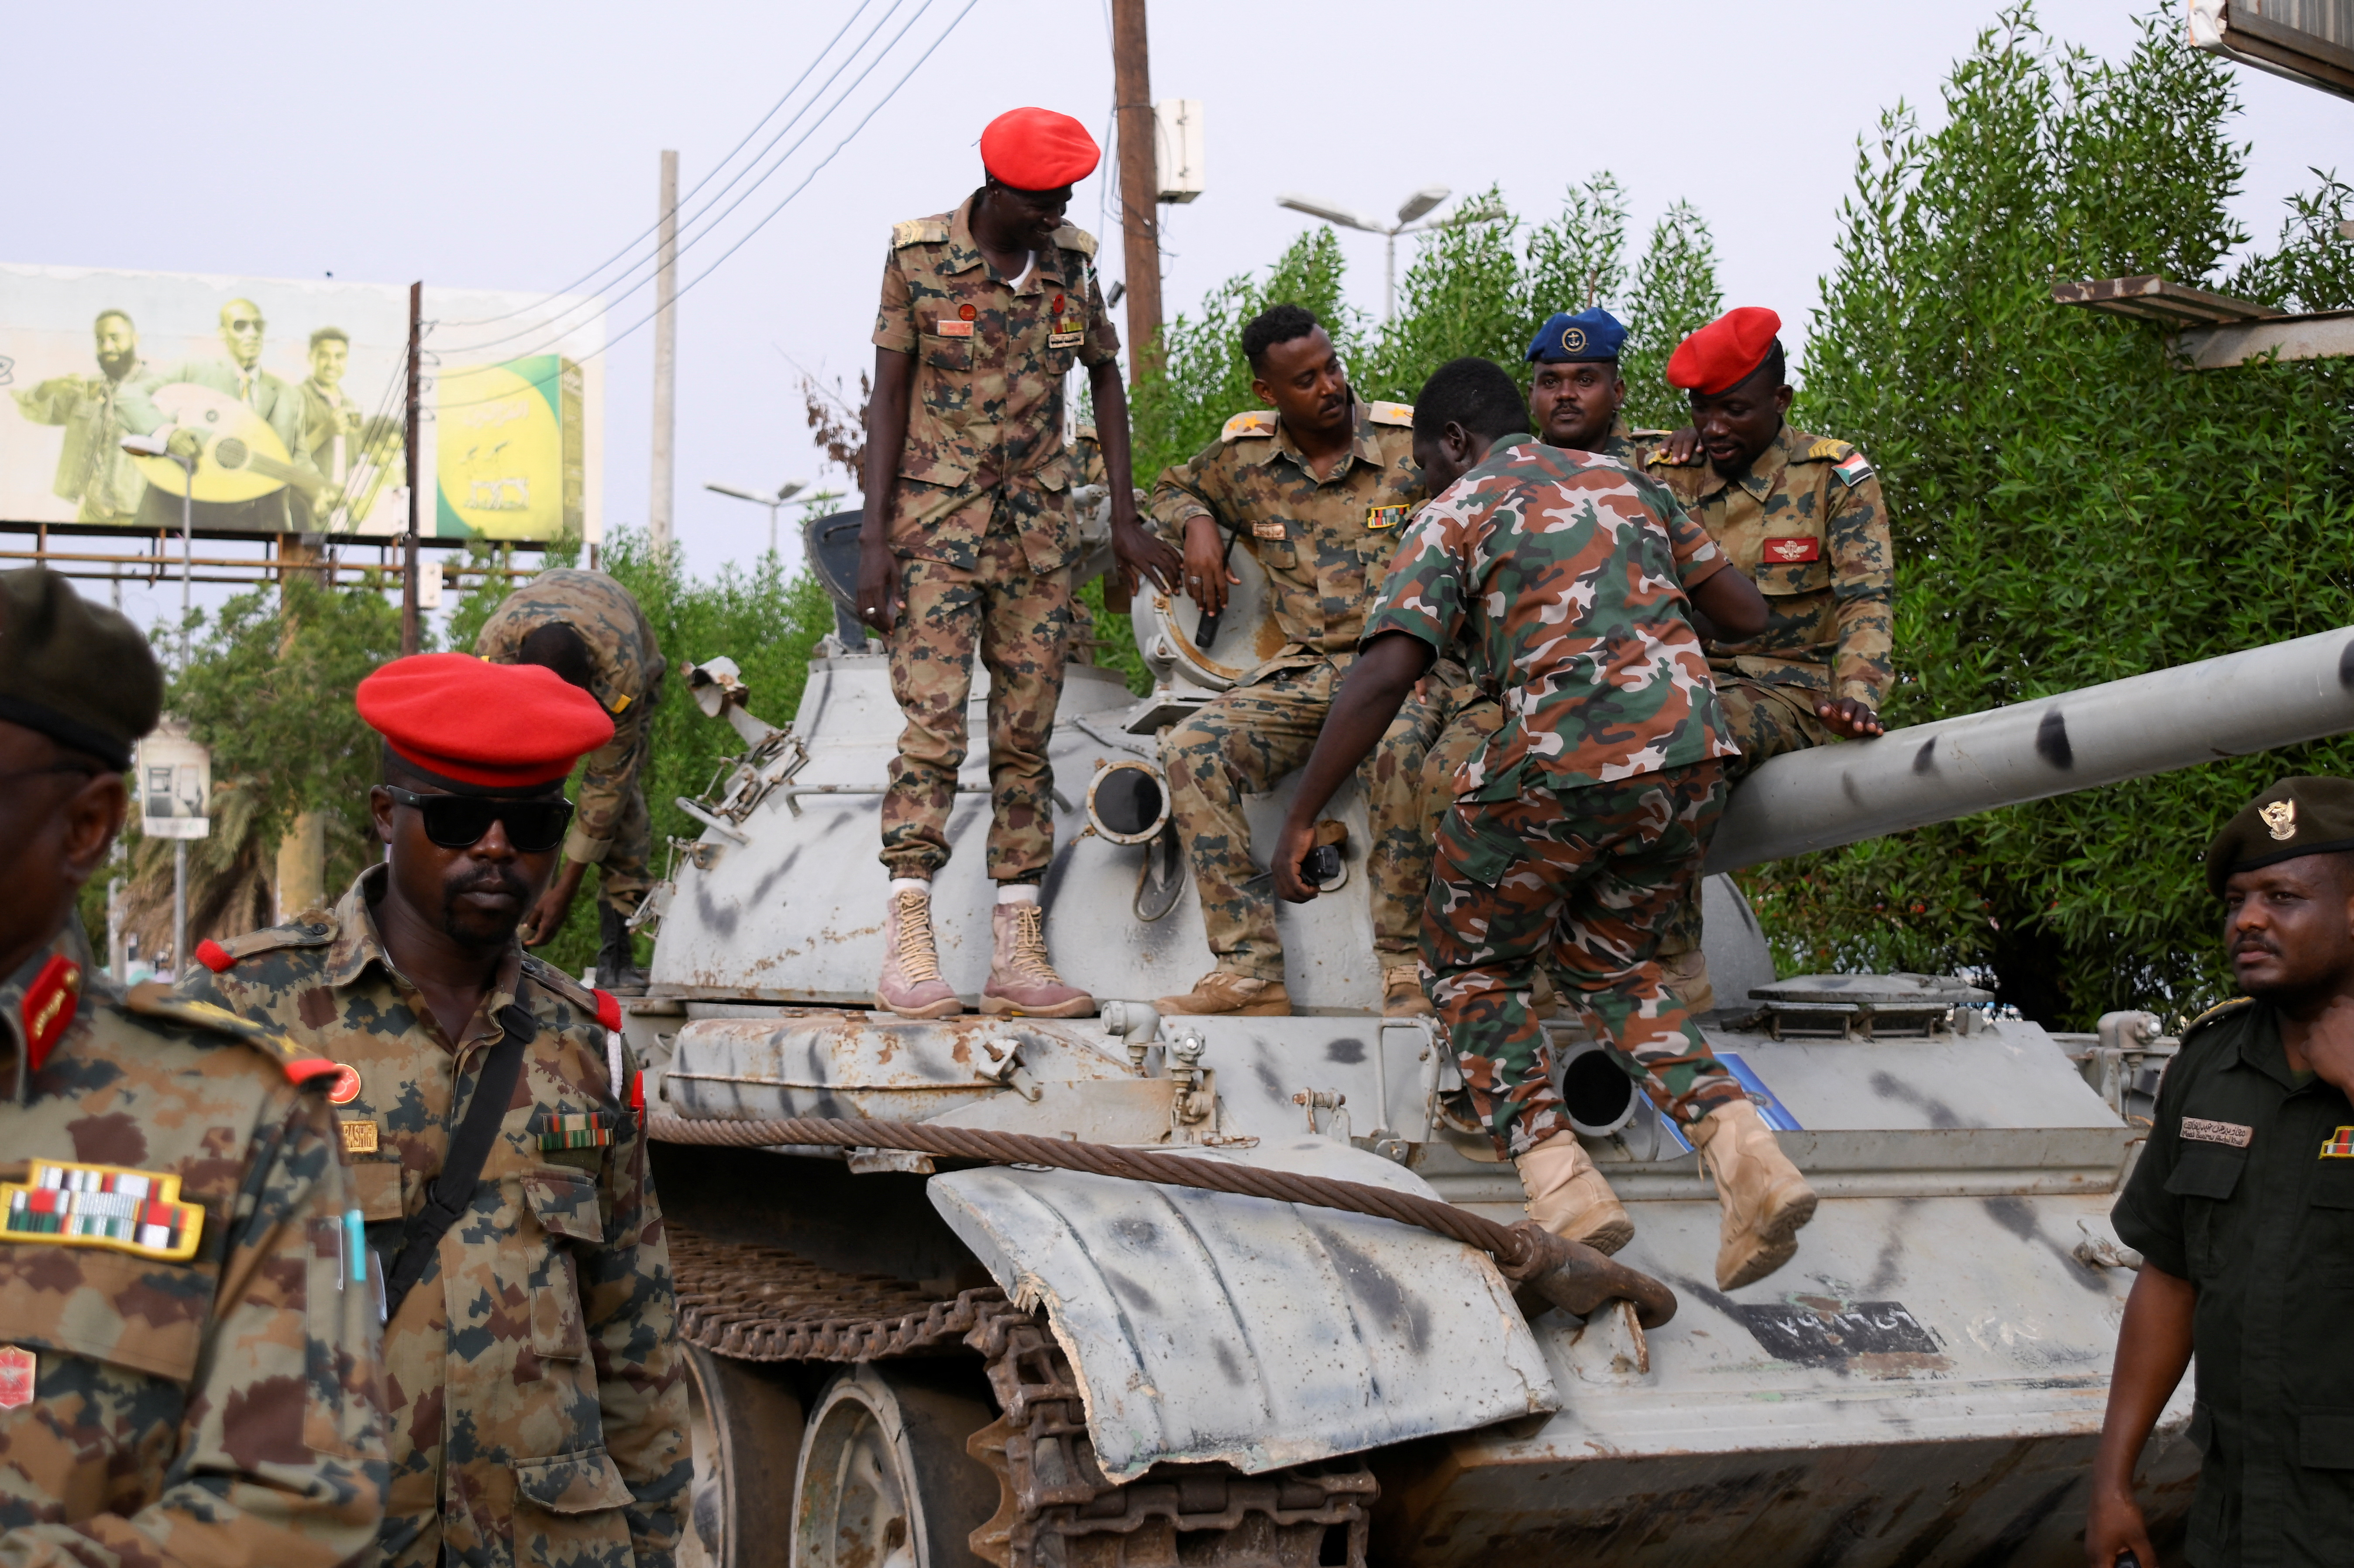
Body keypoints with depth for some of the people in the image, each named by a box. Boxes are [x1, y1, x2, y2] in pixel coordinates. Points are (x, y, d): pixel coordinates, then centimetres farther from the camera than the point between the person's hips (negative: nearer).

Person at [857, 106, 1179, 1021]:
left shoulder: (1072, 262, 5)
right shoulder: (919, 256, -5)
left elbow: (1105, 378, 16)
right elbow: (889, 397, -4)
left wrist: (1125, 519, 11)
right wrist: (874, 539, -10)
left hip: (1039, 530, 4)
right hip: (938, 523, -4)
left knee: (1026, 737, 3)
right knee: (933, 730, -13)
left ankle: (1017, 953, 5)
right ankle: (906, 949, -12)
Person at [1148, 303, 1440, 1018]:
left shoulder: (1410, 442, -1)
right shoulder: (1243, 456, 7)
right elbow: (1174, 489, 30)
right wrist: (1197, 524, 5)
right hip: (1302, 670, 4)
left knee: (1398, 748, -39)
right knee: (1191, 751, -24)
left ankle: (1404, 965, -27)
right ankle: (1251, 972, -24)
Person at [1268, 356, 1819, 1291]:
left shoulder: (1458, 512, 6)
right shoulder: (1624, 482, 22)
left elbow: (1385, 675, -8)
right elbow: (1746, 614, 27)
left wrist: (1301, 818, -4)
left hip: (1564, 766, -6)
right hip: (1691, 757, 6)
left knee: (1472, 969, 16)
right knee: (1605, 958, 25)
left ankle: (1561, 1183, -4)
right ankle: (1744, 1154, 4)